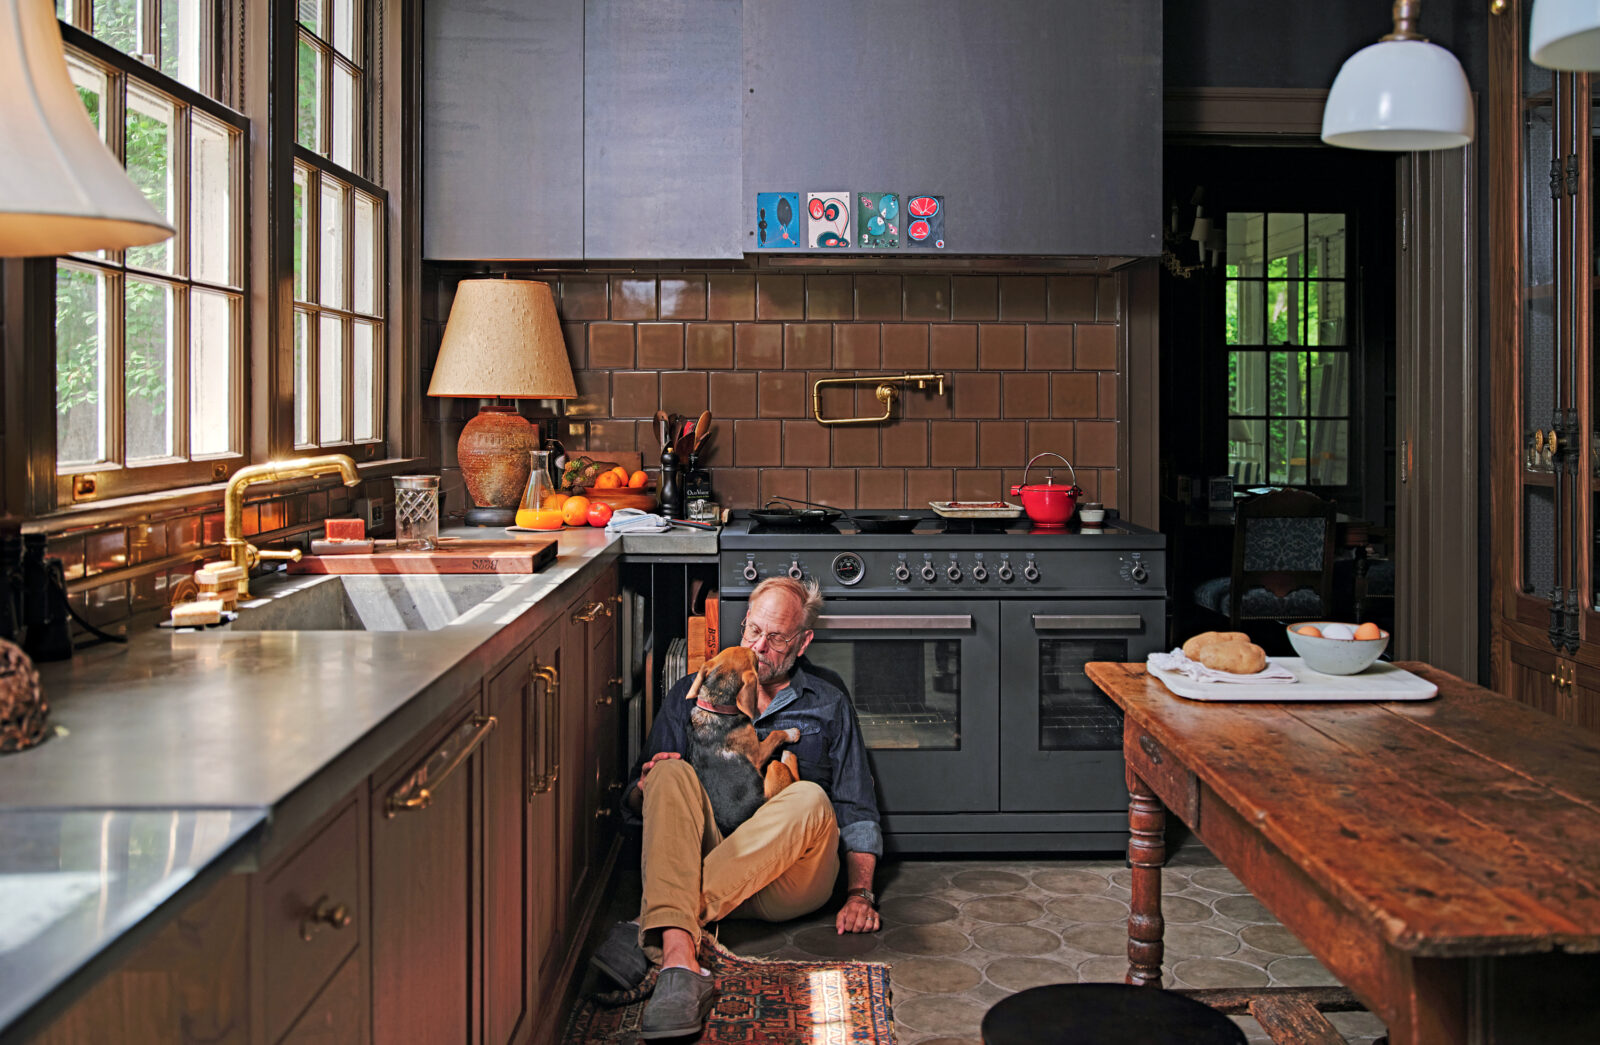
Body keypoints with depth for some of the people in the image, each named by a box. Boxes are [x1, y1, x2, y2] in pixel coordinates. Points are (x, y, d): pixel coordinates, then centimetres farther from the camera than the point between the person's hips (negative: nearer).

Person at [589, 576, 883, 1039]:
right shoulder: (692, 693, 19)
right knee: (673, 774, -28)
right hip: (700, 857, 1)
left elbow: (856, 809, 15)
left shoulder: (828, 702, 20)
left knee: (811, 799, -34)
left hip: (787, 881, -1)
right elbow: (634, 803, 17)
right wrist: (646, 789, -9)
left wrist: (859, 893, 0)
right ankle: (679, 961, -50)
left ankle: (650, 935, -42)